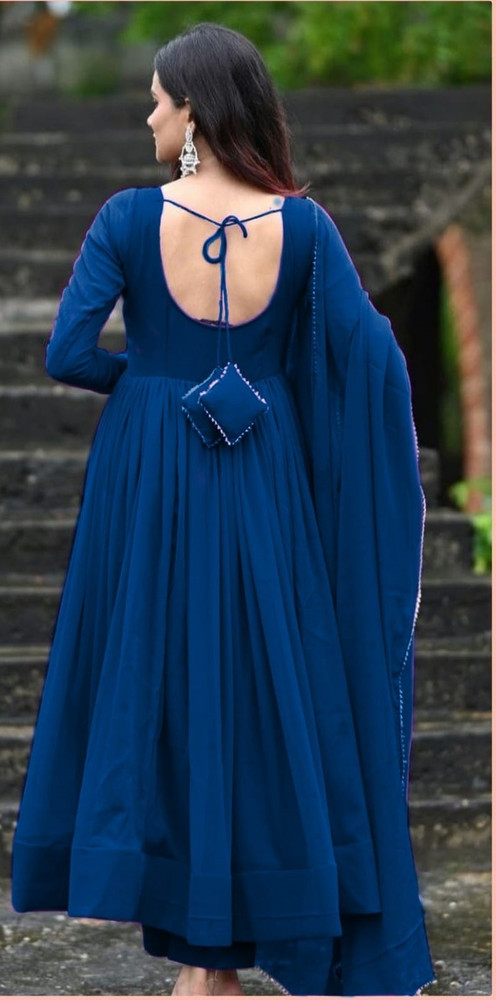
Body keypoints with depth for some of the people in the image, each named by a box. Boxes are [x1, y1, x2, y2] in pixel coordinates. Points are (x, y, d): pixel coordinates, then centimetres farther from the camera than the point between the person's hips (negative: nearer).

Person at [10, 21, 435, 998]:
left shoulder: (129, 217, -10)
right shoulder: (302, 225, -7)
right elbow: (372, 356, -11)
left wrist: (141, 375, 5)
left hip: (150, 477, -1)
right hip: (264, 483, 1)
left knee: (156, 673, 10)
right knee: (265, 682, 9)